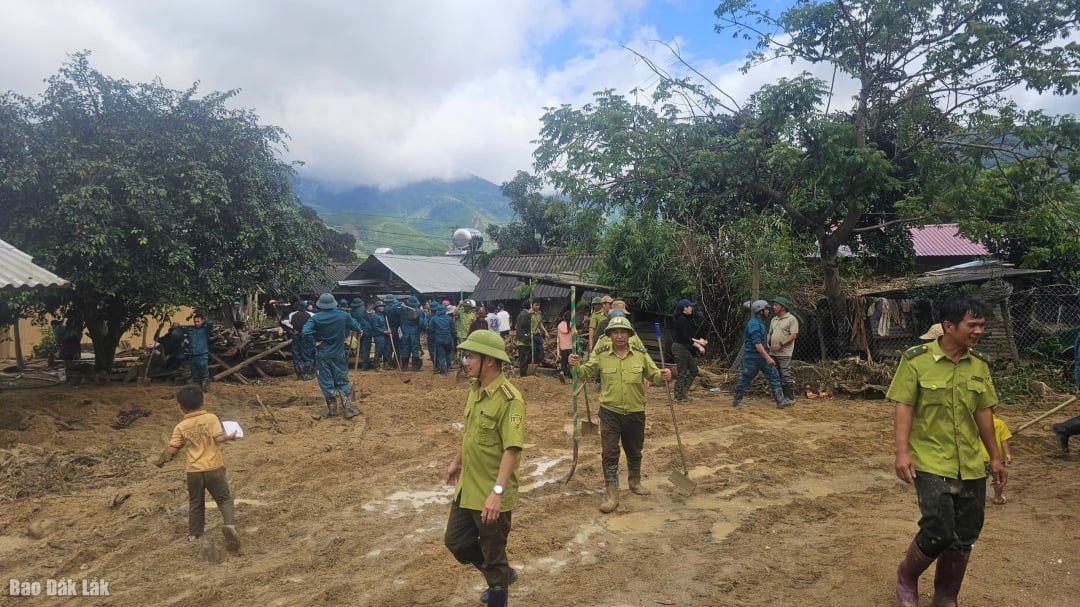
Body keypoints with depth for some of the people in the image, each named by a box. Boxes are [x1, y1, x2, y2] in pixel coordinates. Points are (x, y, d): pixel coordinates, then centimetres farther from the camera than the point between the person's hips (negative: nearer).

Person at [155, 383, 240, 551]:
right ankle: (229, 524, -17)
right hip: (214, 468, -2)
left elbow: (172, 451, -3)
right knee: (224, 498, 6)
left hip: (194, 471, 2)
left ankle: (193, 534, 28)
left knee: (195, 503, 19)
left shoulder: (181, 427, -2)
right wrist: (230, 436, 2)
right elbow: (218, 438, -17)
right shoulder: (211, 418, -7)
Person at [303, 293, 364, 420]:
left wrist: (316, 341, -6)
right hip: (338, 353, 1)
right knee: (342, 381, 9)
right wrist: (360, 329, 32)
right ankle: (347, 409, 4)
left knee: (326, 382, 8)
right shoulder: (343, 315, -5)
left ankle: (332, 410, 14)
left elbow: (306, 332, -22)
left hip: (322, 354, -1)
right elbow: (355, 325, 10)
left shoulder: (315, 318, -11)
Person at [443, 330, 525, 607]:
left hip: (491, 495, -9)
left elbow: (512, 450, -27)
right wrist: (457, 461, 25)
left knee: (493, 555, 9)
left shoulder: (509, 398, -23)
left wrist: (497, 492, -31)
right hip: (466, 488, 9)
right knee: (455, 542, 21)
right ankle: (502, 574, 43)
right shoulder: (474, 389, 3)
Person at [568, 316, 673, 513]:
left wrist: (663, 376, -19)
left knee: (634, 451, 20)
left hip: (635, 413, 2)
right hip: (610, 413, -2)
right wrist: (576, 366, -22)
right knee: (609, 454, -3)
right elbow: (586, 373, 0)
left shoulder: (641, 354, -2)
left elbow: (653, 376, 4)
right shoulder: (601, 355, -5)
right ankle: (611, 495, 4)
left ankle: (635, 482, 44)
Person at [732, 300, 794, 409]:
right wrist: (768, 357, -30)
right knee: (746, 379, 2)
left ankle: (780, 401, 2)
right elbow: (757, 343, -27)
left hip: (762, 356, 10)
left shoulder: (760, 322, 12)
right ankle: (737, 401, 15)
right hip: (752, 357, -10)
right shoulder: (754, 324, -19)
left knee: (774, 376, 3)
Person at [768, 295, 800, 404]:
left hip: (784, 353, -8)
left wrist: (780, 344, -20)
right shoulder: (774, 319, 16)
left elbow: (793, 335, -14)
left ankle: (789, 398, -1)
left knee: (786, 375, -7)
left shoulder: (791, 319, -7)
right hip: (773, 353, 8)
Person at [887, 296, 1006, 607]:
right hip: (931, 463, -5)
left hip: (971, 465, 5)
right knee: (938, 533, -11)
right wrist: (902, 452, -19)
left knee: (964, 538, 9)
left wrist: (995, 457, 16)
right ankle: (906, 578, 18)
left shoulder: (980, 364, 5)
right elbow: (903, 408, -11)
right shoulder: (916, 359, -10)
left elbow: (983, 412, 13)